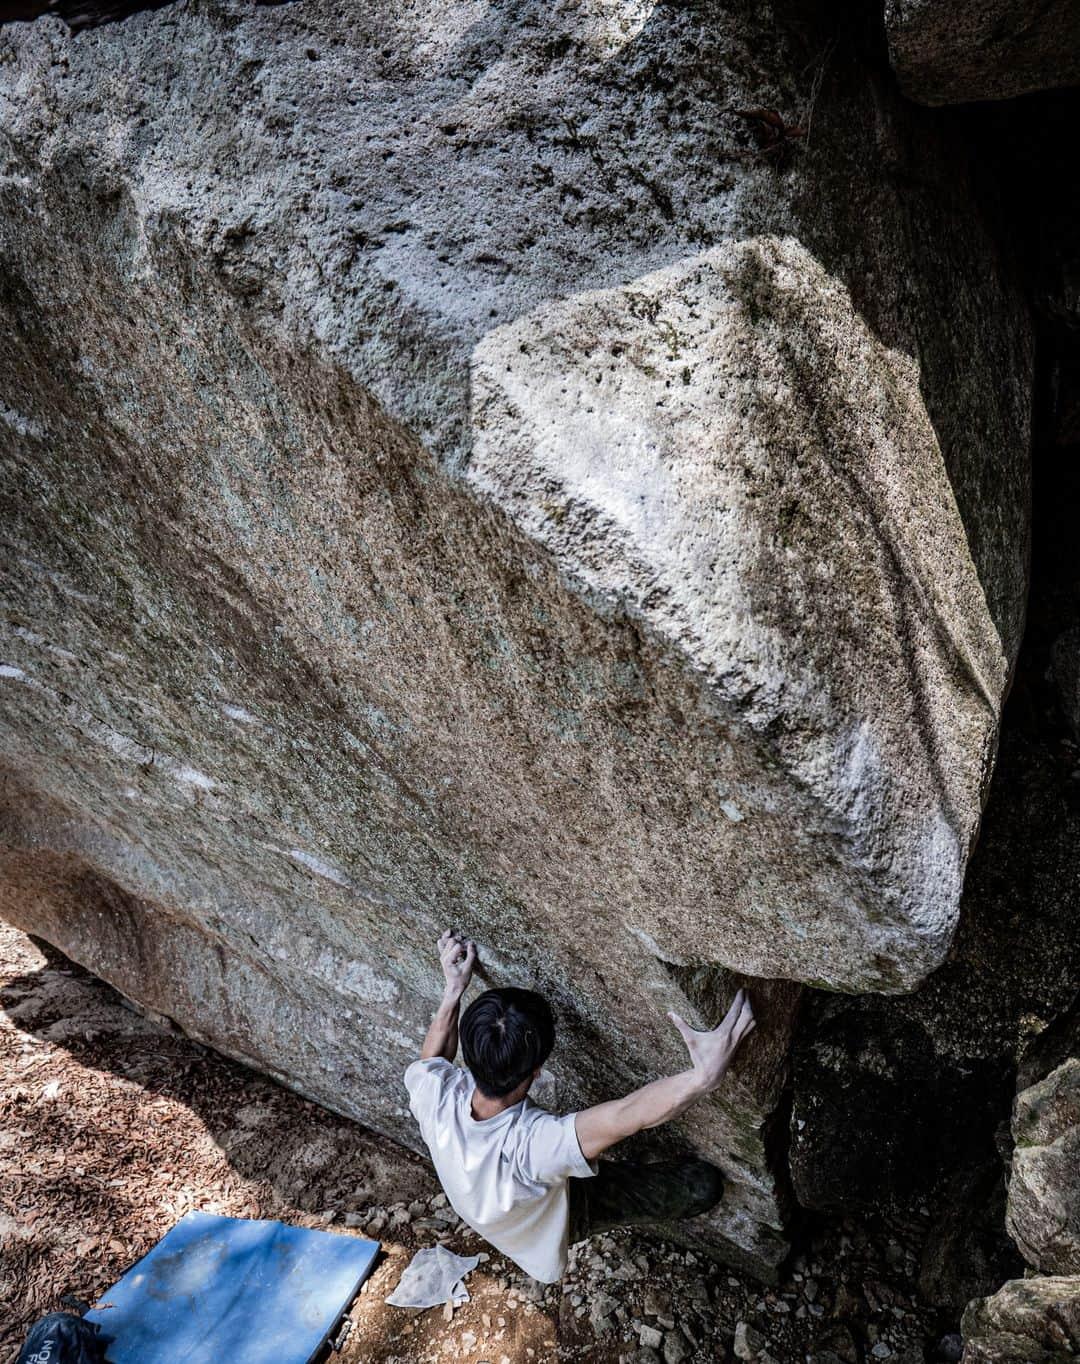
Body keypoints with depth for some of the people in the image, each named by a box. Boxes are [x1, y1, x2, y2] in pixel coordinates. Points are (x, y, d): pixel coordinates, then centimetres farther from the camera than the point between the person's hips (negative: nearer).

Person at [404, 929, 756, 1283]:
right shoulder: (533, 1143, -49)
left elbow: (433, 1057, -10)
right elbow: (630, 1114, -51)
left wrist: (453, 990, -14)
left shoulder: (433, 1094, -34)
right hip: (560, 1219, -4)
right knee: (705, 1184, -7)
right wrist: (705, 1075, -60)